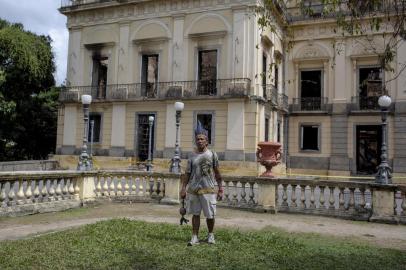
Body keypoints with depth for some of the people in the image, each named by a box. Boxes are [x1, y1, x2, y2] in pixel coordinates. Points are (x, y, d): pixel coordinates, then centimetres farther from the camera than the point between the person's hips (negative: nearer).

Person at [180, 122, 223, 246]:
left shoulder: (212, 154, 1)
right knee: (195, 214, 7)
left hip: (208, 189, -2)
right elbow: (187, 174, 7)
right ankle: (195, 237, 16)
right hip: (193, 189, 2)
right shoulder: (192, 156, 5)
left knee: (210, 215, 5)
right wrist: (183, 188, 0)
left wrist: (220, 189, 4)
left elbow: (217, 173, 5)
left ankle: (210, 235, 28)